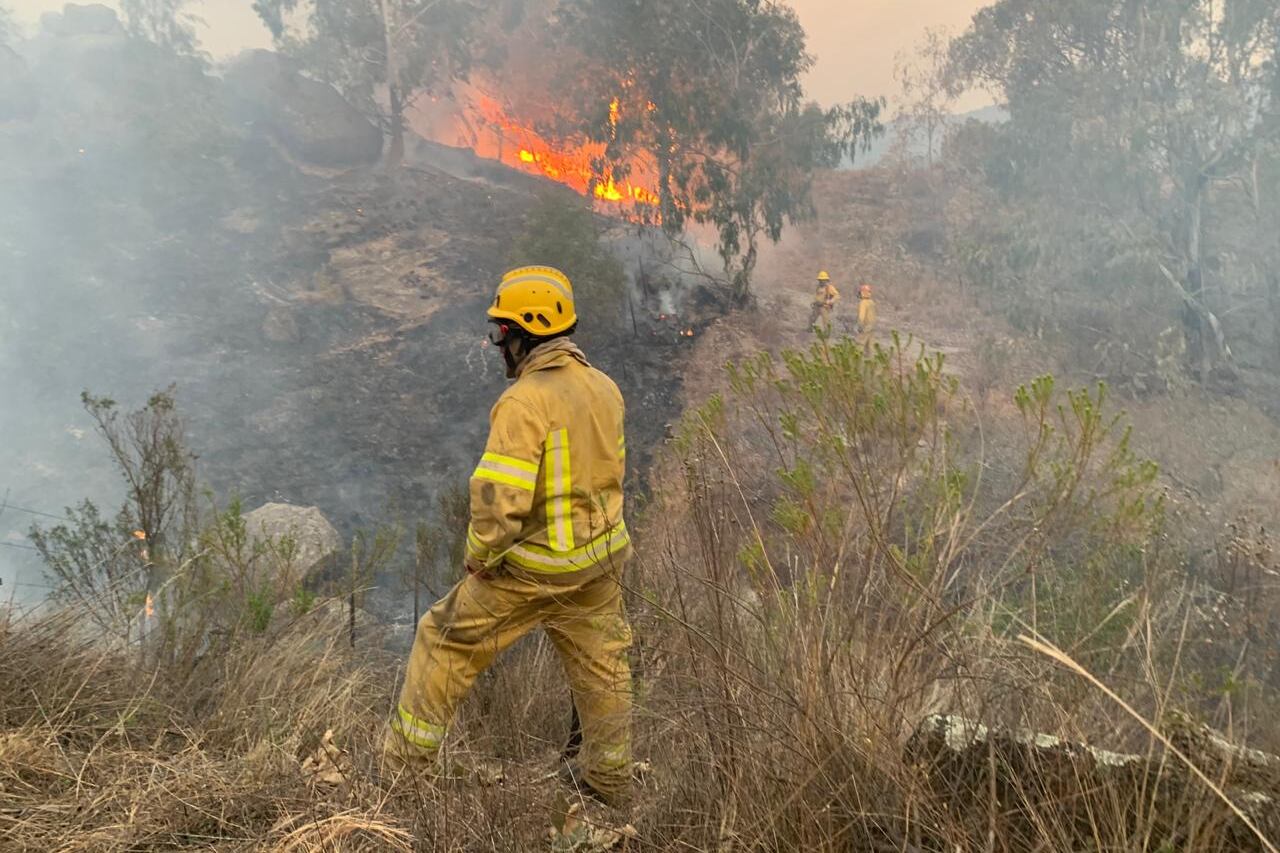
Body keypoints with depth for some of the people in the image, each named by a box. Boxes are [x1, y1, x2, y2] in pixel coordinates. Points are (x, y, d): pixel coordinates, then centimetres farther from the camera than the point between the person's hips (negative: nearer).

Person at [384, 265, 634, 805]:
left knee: (449, 643, 14)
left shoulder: (524, 402, -23)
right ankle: (608, 776, 37)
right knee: (599, 663, 21)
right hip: (602, 559, 7)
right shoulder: (605, 388, 1)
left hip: (529, 568, -6)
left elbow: (499, 498, -27)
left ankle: (411, 756, 28)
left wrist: (479, 557, -11)